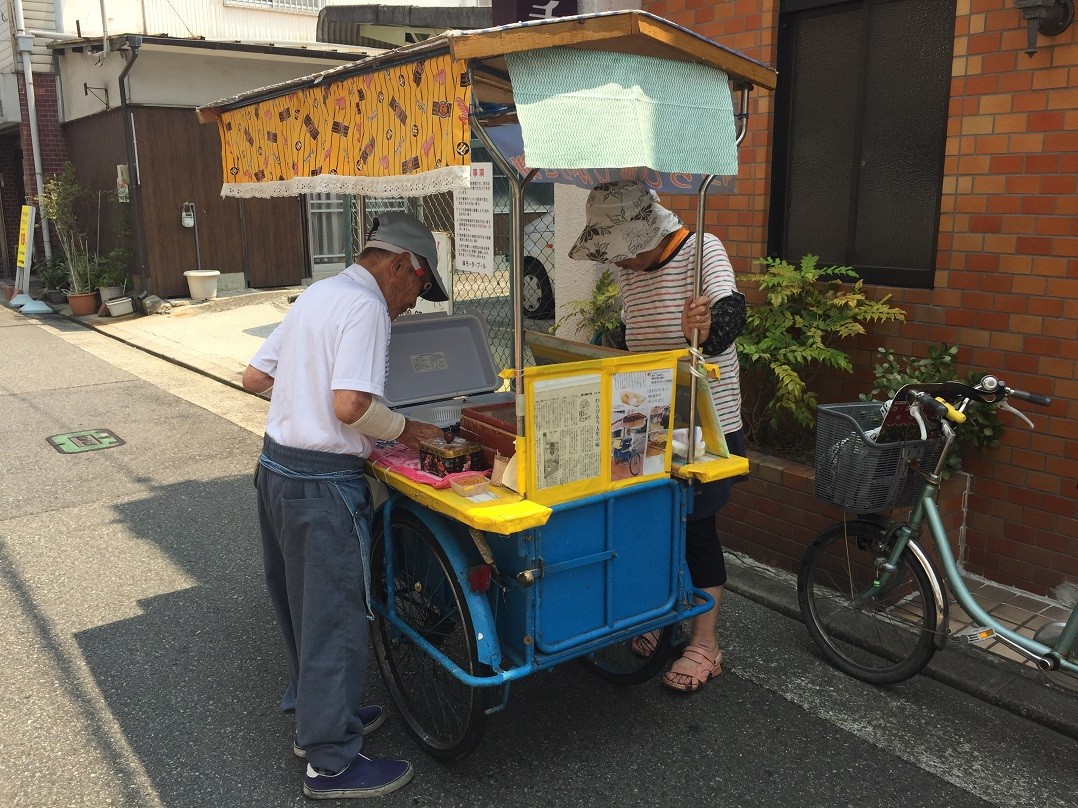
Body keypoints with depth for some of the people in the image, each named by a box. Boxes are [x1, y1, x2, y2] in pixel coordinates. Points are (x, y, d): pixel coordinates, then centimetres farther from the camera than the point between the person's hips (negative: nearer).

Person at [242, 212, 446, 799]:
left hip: (276, 465, 10)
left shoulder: (319, 294, 14)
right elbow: (351, 406, -24)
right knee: (336, 618, 1)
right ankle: (332, 763, 14)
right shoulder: (366, 308, -15)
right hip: (323, 484, -10)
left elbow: (255, 377, 16)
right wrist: (404, 428, -9)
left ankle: (314, 713, 39)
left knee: (299, 605, 21)